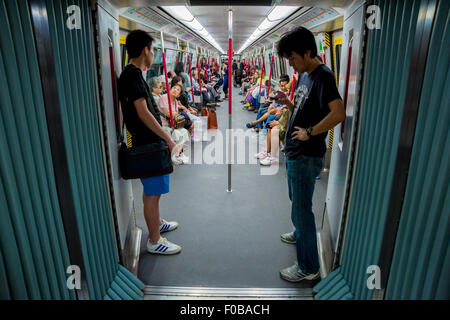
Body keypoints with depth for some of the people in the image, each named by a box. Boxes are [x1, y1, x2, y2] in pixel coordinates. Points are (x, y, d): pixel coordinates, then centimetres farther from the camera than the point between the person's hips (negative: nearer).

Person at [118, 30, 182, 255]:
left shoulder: (129, 74, 14)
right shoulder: (133, 74, -17)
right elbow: (143, 112, -23)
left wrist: (162, 137, 21)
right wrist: (168, 139, -19)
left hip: (146, 142, 10)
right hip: (149, 144, -10)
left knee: (151, 190, 22)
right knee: (153, 193, 0)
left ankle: (157, 223, 40)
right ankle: (154, 241, 13)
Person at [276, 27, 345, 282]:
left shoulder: (323, 76, -18)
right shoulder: (304, 76, 11)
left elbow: (339, 113, -31)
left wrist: (310, 132, -22)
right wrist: (289, 104, 1)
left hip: (307, 157, -10)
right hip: (294, 153, 10)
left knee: (302, 209, -1)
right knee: (296, 201, 26)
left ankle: (309, 268, 15)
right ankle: (300, 234, 51)